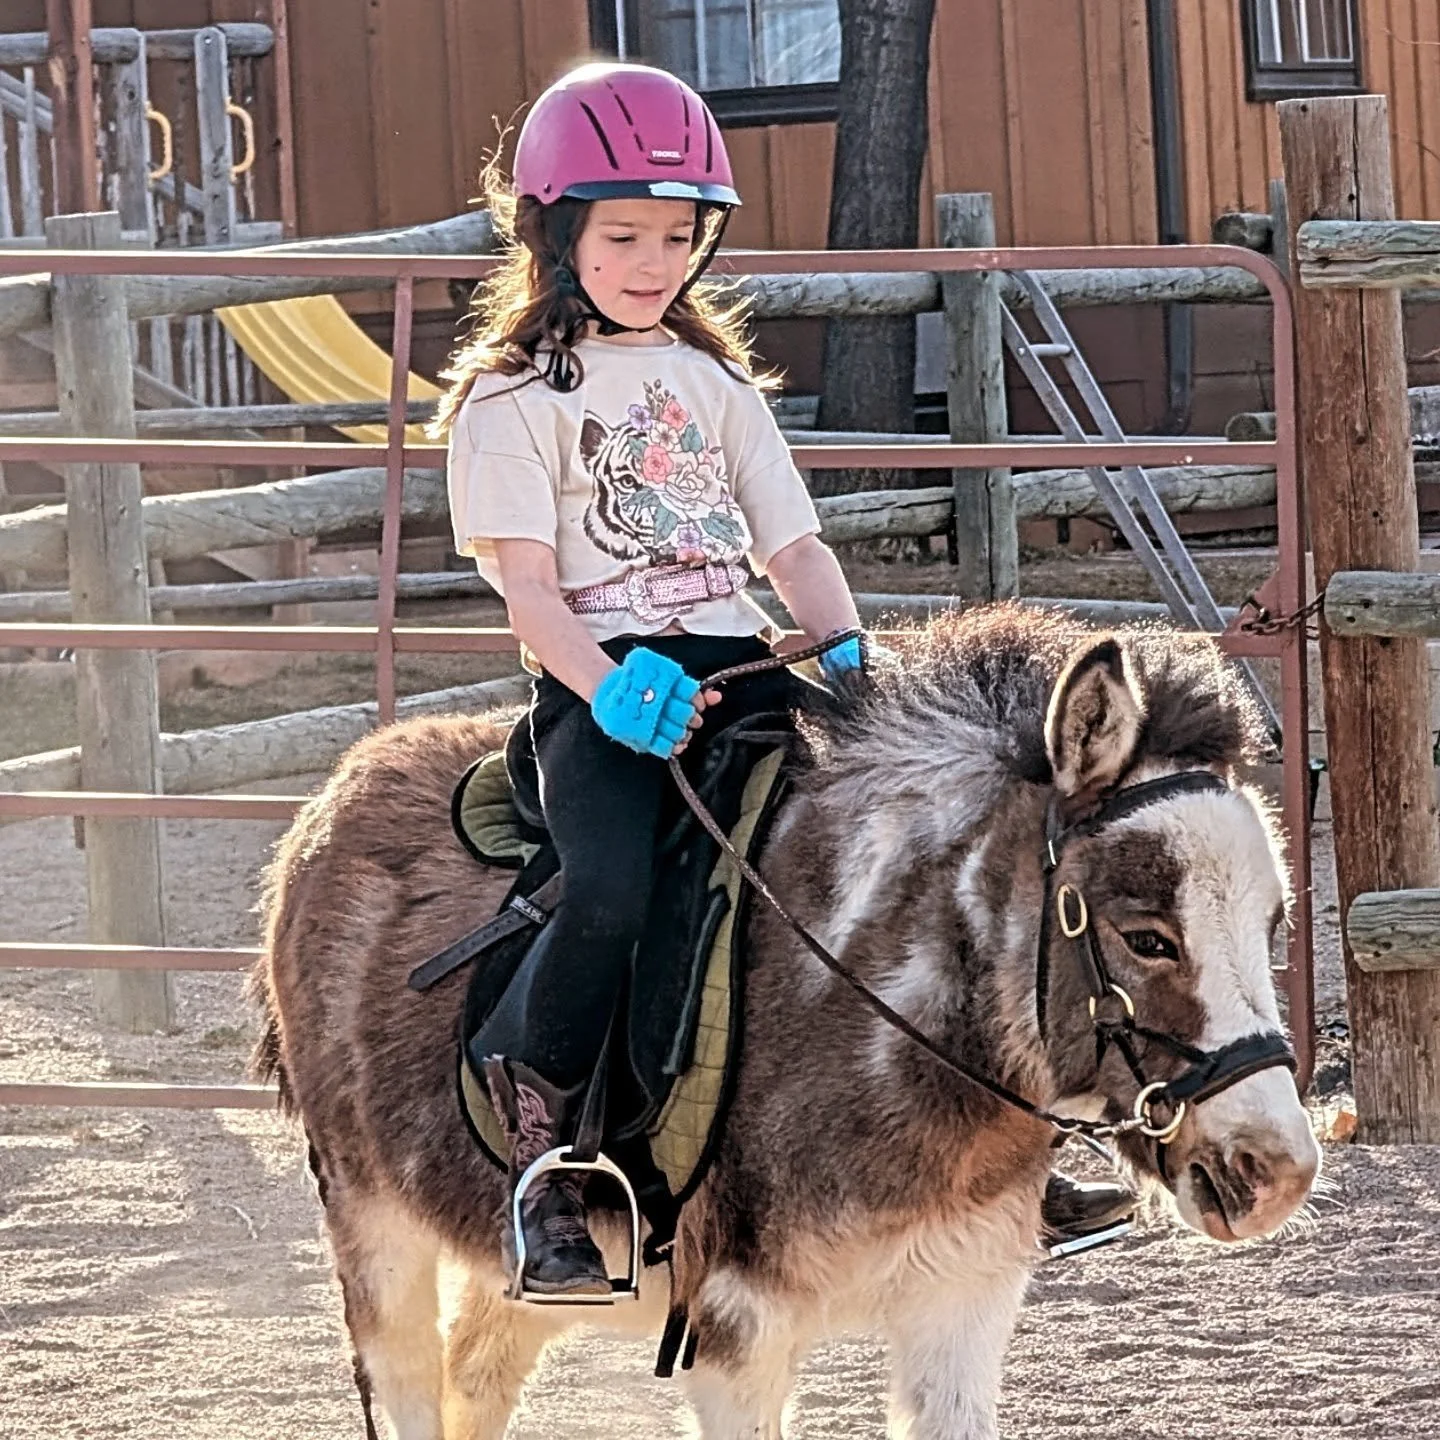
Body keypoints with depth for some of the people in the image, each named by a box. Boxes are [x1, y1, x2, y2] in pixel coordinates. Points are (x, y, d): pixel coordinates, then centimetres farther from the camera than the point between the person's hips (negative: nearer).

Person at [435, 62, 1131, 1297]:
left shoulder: (717, 383, 22)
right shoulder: (513, 398, 6)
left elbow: (793, 547, 19)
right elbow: (525, 580, -5)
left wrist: (851, 653, -1)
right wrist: (604, 686, -22)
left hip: (740, 661, 5)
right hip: (603, 682, -5)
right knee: (614, 887, -33)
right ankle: (542, 1159, -14)